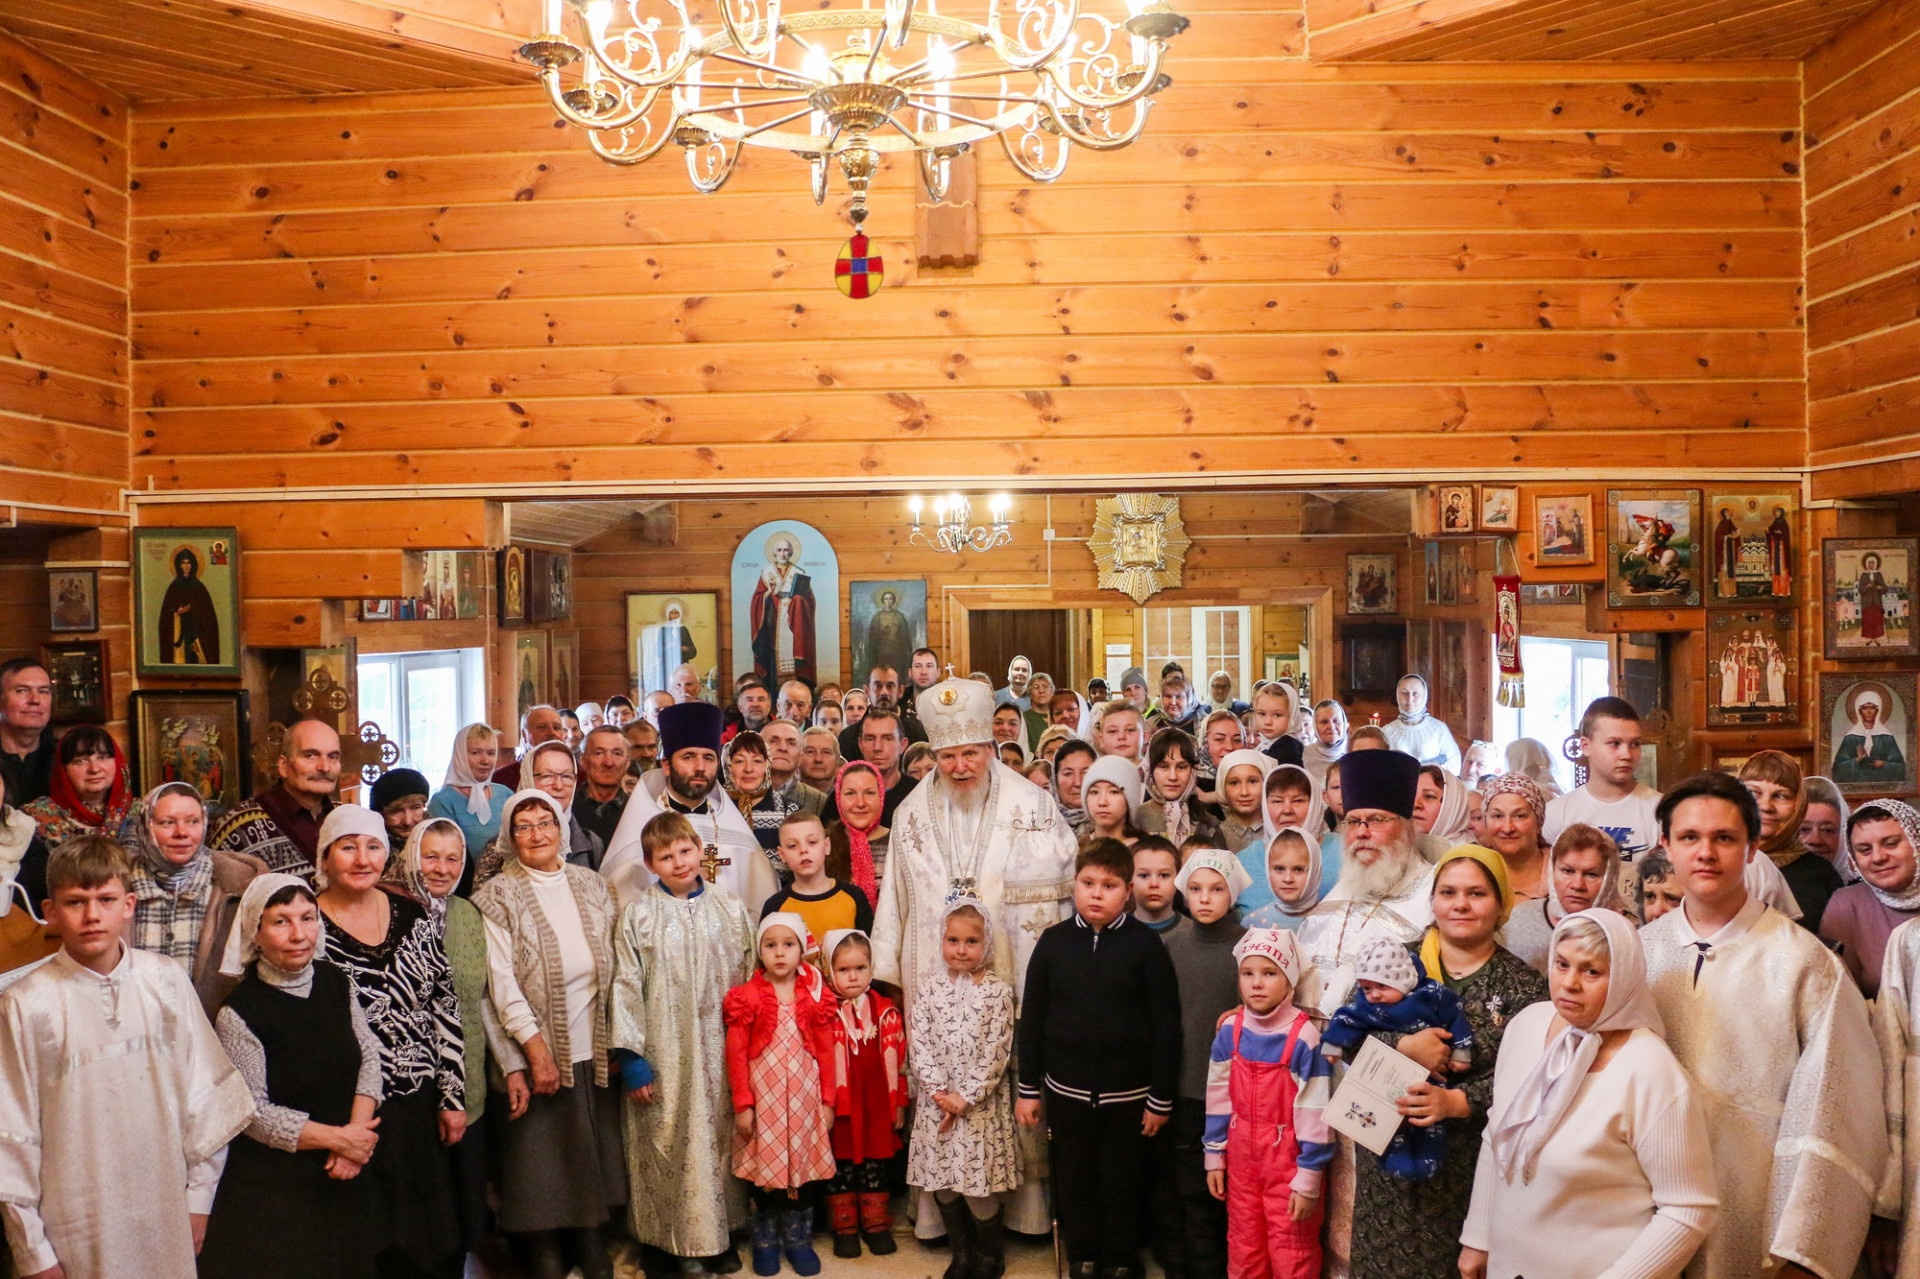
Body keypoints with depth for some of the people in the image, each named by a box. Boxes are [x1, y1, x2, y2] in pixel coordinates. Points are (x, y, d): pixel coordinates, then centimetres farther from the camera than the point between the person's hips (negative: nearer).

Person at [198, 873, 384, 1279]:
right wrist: (338, 1138, -16)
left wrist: (357, 1132, -13)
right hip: (271, 1188, -5)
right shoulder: (239, 1014, -17)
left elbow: (369, 1055, 0)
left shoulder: (337, 983, -1)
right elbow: (254, 1113, -17)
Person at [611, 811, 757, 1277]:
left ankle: (719, 1236, 24)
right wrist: (630, 1057, -8)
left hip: (719, 1049, 2)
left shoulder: (729, 908, 3)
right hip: (662, 1052, -2)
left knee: (718, 1137, 9)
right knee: (664, 1142, 4)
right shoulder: (638, 913, -4)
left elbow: (749, 979, 7)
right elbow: (626, 985, -4)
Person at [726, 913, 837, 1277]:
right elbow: (736, 1054, -5)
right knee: (765, 1170, 7)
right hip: (763, 1099, -1)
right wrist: (742, 1104, -8)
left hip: (805, 1098, 1)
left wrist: (827, 1101, 1)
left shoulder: (816, 996, 1)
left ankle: (799, 1239, 23)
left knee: (803, 1168, 7)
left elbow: (826, 1052, 3)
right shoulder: (747, 997, -4)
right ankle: (765, 1241, 24)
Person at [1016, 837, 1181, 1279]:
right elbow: (1031, 1018, 3)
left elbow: (1166, 1024, -7)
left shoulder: (1145, 945, -9)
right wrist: (1029, 1088, 4)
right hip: (1067, 1090, 2)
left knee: (1122, 1184, 10)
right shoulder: (1053, 941, -2)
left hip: (1128, 1092, -2)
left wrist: (1161, 1098, -6)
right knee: (1073, 1183, 14)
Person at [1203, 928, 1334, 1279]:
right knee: (1243, 1248, 19)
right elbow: (1218, 1099, 5)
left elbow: (1314, 1113, -15)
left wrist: (1309, 1178, -13)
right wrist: (1214, 1156, 8)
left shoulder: (1304, 1037, -19)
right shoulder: (1229, 1031, -4)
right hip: (1242, 1156, 4)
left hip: (1289, 1159, -4)